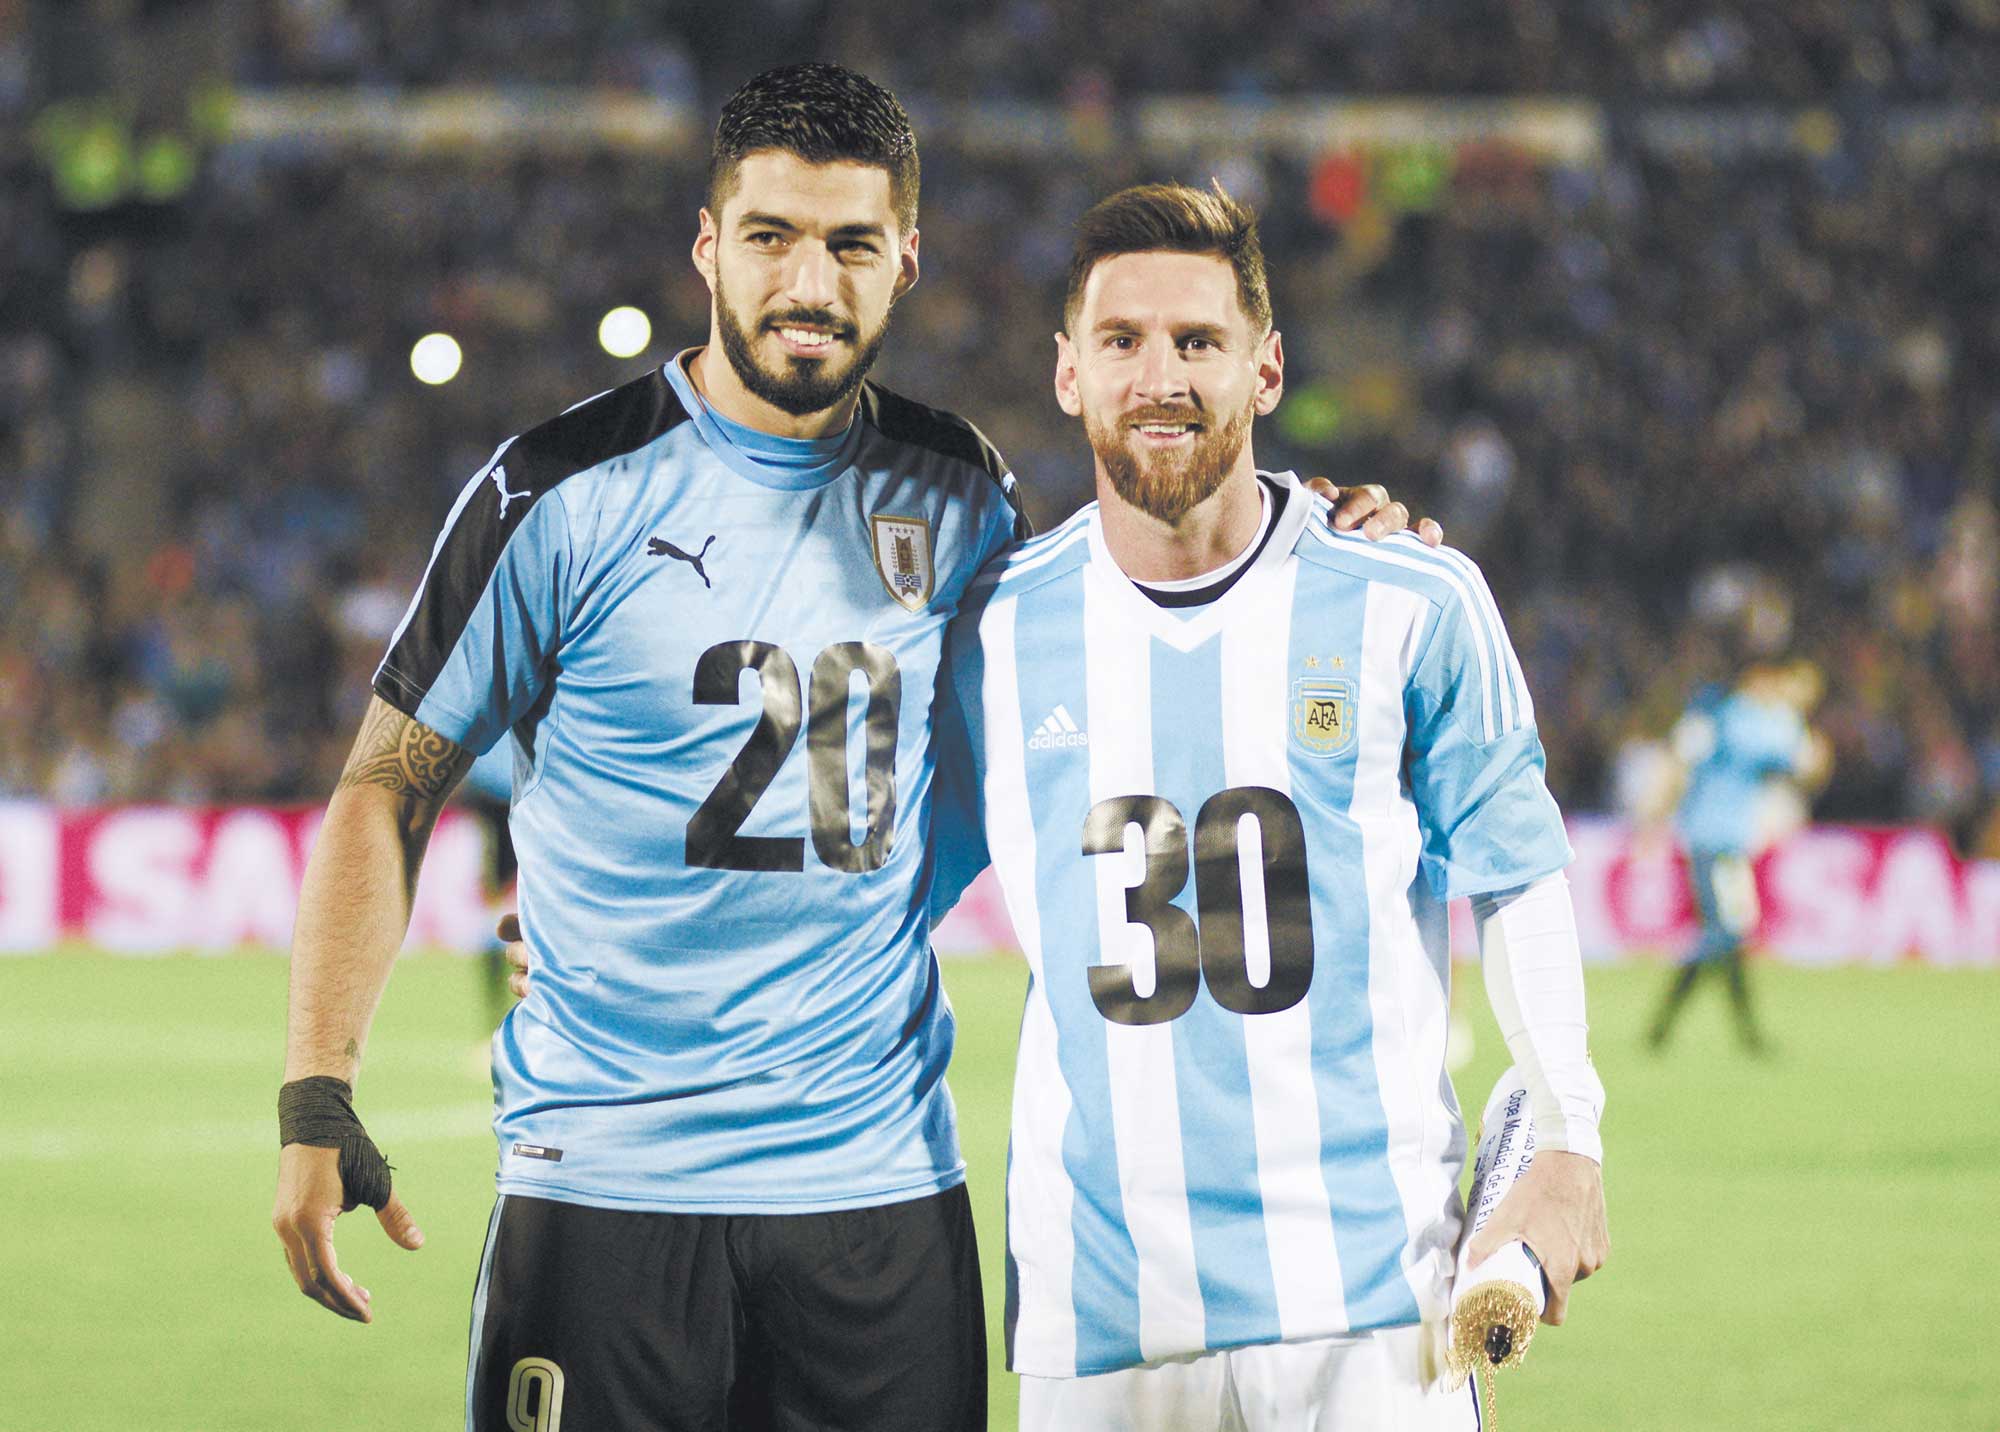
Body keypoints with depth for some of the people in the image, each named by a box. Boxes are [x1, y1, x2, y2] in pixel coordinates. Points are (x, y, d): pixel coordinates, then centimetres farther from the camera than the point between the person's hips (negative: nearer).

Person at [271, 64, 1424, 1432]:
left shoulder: (955, 489, 8)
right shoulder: (566, 495, -4)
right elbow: (390, 792, 0)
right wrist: (317, 1102, -9)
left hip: (883, 1180, 3)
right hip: (607, 1182, -3)